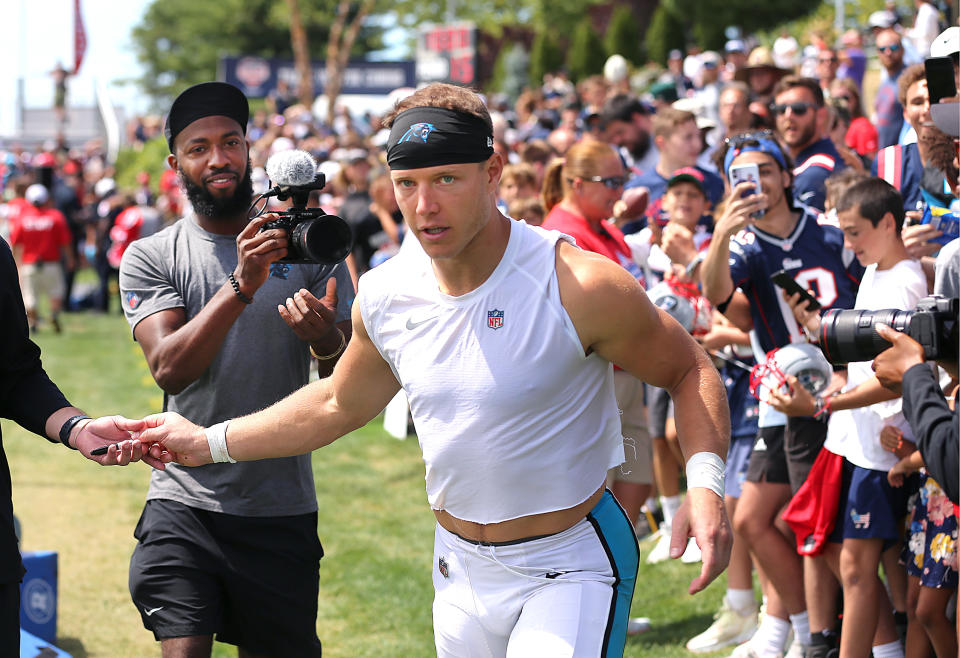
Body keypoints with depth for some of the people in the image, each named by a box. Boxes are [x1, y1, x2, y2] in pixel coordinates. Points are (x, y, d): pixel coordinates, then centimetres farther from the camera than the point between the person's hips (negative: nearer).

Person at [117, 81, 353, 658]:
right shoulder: (151, 258, 1)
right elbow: (168, 367, -14)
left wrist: (324, 339, -22)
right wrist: (242, 285, -26)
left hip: (284, 507, 2)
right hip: (185, 503, -2)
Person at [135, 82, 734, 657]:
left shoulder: (581, 286, -20)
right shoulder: (385, 296, -3)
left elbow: (690, 369, -7)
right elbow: (339, 404, 17)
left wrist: (705, 482, -24)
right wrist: (208, 442, 19)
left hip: (569, 568, -5)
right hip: (461, 568, 5)